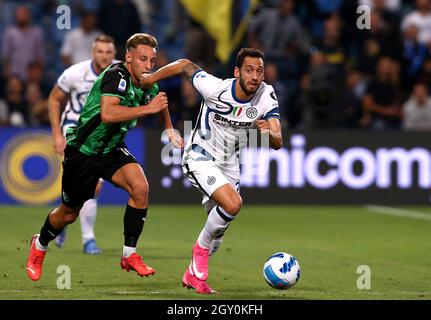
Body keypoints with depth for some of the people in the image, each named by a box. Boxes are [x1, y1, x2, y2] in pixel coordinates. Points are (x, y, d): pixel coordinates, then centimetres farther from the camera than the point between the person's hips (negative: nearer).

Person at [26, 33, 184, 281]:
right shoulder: (116, 76, -26)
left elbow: (160, 103, 26)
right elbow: (108, 114, -43)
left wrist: (169, 129, 22)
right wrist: (147, 108, -40)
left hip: (113, 149, 6)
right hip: (83, 150, -5)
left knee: (140, 188, -23)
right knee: (68, 214, 10)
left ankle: (130, 254, -11)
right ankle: (39, 246, 42)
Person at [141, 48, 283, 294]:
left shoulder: (267, 97, -15)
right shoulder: (215, 88, -25)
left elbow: (278, 143, -20)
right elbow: (185, 66, -9)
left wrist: (269, 133, -43)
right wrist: (150, 78, -1)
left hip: (229, 165, 6)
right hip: (200, 158, -6)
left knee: (218, 230, 16)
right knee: (233, 203, -29)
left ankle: (194, 274, 40)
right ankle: (201, 248, -5)